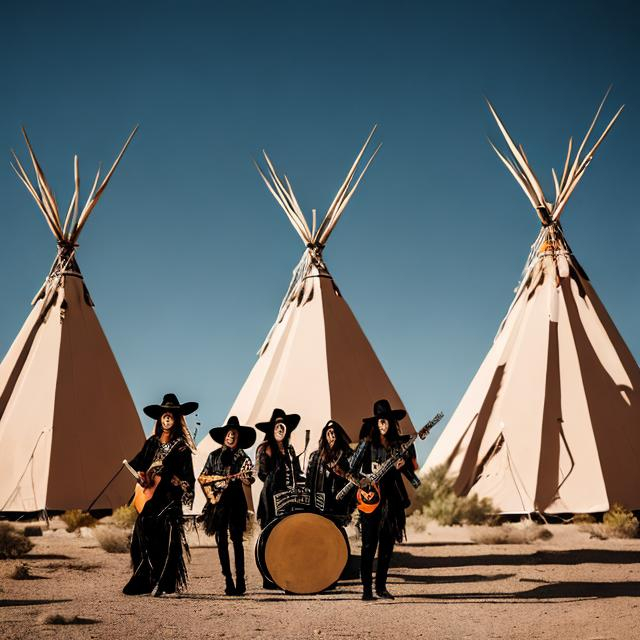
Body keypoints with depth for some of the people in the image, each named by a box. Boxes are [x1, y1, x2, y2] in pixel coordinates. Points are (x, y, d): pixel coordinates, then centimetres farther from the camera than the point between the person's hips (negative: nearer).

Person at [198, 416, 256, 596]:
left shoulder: (243, 457, 7)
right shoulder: (214, 456, 9)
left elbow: (250, 480, 2)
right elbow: (202, 477, 11)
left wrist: (243, 477, -19)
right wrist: (211, 495, 1)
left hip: (236, 501, -1)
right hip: (218, 502, 1)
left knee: (236, 539, -7)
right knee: (221, 541, 0)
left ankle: (240, 581, -8)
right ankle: (228, 581, 3)